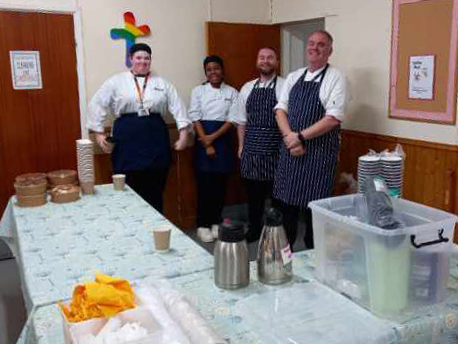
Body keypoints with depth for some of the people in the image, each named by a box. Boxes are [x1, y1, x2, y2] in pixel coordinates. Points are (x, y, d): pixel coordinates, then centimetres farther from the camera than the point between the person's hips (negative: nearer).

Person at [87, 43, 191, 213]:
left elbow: (177, 106, 7)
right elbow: (97, 104, 5)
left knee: (154, 193, 8)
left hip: (155, 141, 2)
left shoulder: (162, 83, 11)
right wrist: (99, 133, -1)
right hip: (128, 142, -2)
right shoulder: (117, 81, 6)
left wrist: (183, 133, -4)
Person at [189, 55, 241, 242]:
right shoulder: (198, 91, 4)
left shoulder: (231, 92, 4)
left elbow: (232, 120, -3)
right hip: (202, 140, -1)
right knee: (204, 183, -2)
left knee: (220, 183, 4)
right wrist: (206, 144, -11)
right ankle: (203, 224, 9)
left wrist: (213, 138, -13)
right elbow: (195, 118, -3)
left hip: (222, 139, 1)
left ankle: (215, 221, 19)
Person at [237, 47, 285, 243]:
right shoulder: (247, 88, 11)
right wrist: (241, 146, 12)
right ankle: (254, 229, 29)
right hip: (251, 148, 4)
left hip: (275, 148, -4)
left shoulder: (284, 86, -4)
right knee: (253, 191, 13)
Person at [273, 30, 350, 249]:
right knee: (285, 201, 10)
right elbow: (280, 110, 7)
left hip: (319, 152, -5)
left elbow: (333, 119, -14)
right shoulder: (293, 77, 13)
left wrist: (300, 137, -15)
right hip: (290, 149, 5)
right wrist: (290, 138, -9)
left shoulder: (336, 79, -5)